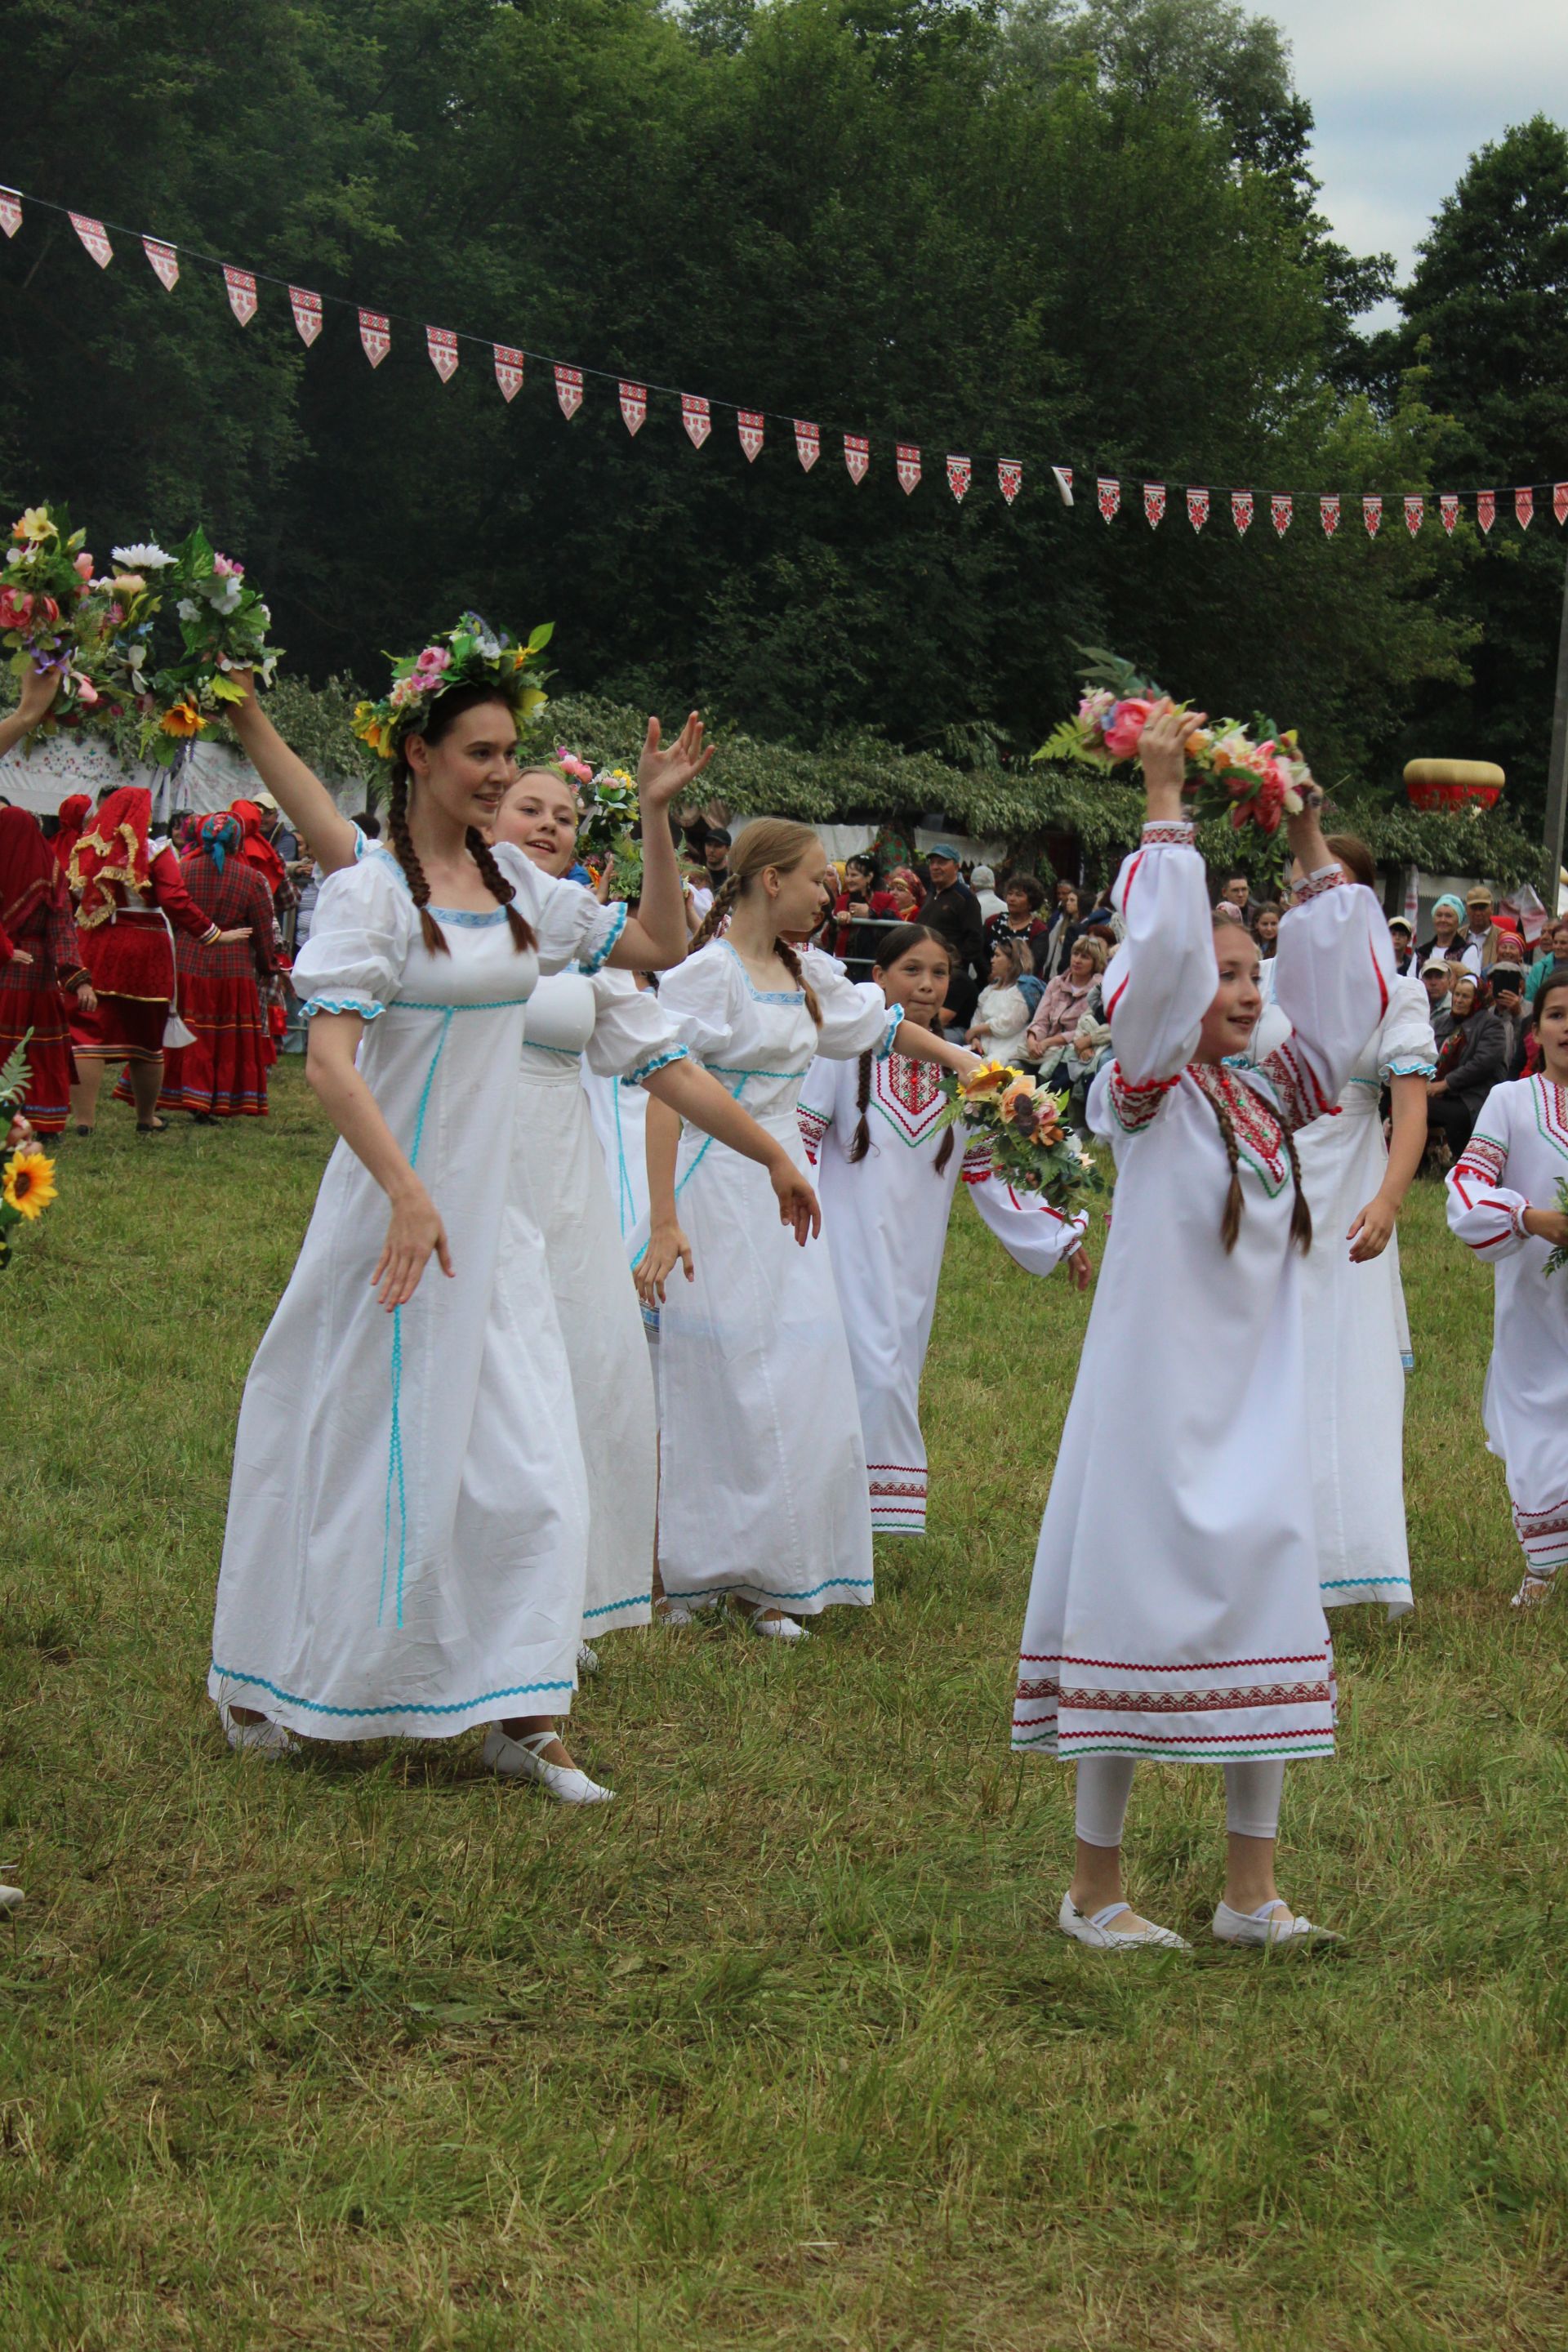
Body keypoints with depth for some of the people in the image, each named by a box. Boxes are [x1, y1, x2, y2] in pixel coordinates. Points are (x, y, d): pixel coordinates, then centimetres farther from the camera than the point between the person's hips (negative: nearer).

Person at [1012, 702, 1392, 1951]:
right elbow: (1160, 954, -20)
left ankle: (1252, 1886, 15)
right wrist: (1165, 800, -16)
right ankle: (1097, 1885, 9)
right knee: (1138, 1608, -2)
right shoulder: (1146, 1092, -7)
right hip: (1158, 1389, -6)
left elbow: (1347, 986, 14)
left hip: (1258, 1399, 6)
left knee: (1266, 1606, 6)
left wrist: (1312, 846, 13)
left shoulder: (1272, 1095, 10)